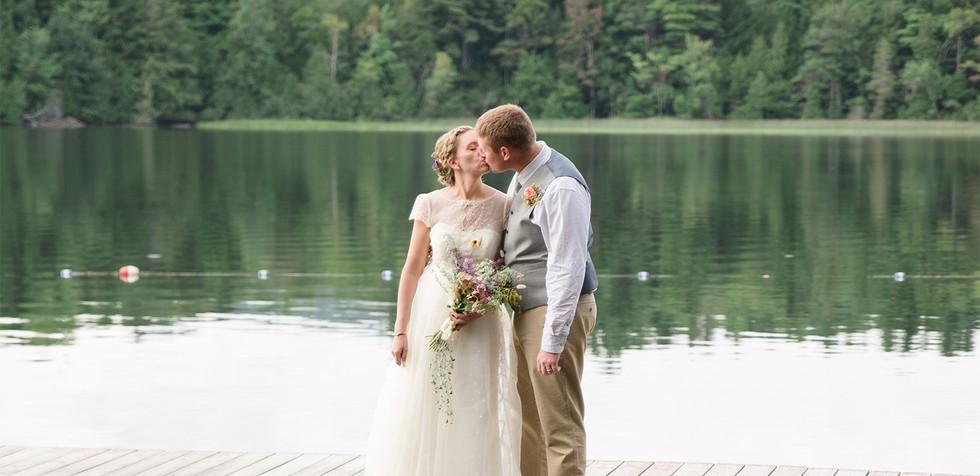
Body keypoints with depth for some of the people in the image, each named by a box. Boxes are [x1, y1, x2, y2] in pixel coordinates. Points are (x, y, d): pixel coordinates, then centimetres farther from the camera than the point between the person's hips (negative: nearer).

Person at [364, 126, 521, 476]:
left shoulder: (503, 205, -3)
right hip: (432, 317, 0)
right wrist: (400, 330, -2)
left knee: (473, 416, 3)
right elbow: (412, 269, 0)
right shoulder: (430, 204, -4)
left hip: (480, 324, 0)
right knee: (423, 413, 4)